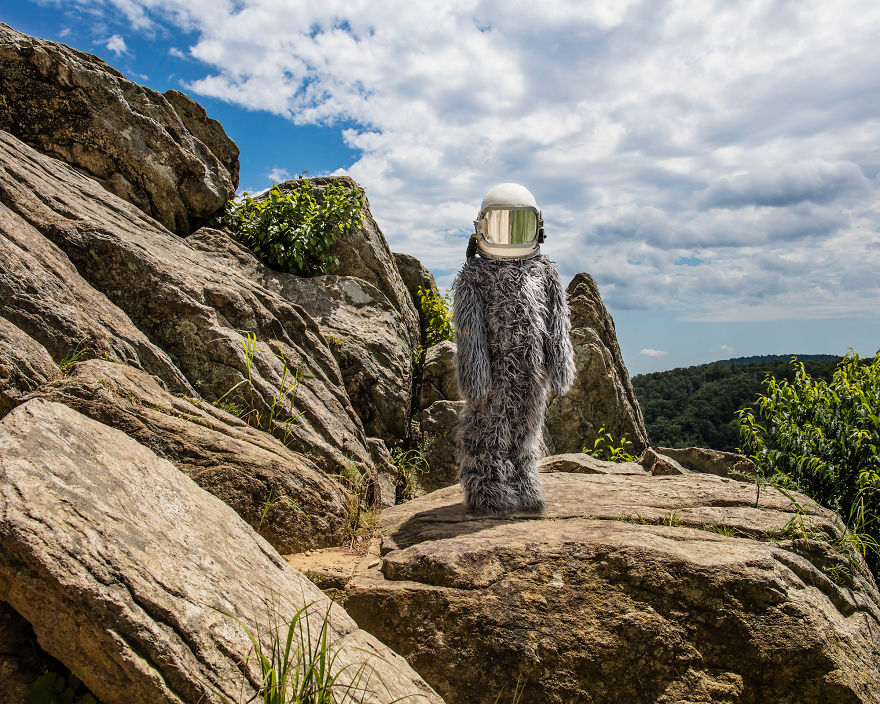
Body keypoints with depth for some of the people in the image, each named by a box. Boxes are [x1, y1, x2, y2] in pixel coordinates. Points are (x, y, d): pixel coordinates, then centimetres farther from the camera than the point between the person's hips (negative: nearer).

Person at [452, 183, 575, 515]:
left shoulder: (545, 272, 8)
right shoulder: (474, 276, -5)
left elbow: (557, 326, 10)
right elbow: (468, 331, -10)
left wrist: (559, 368, 7)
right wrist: (473, 375, -16)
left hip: (531, 375, 5)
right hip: (494, 375, -4)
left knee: (525, 428, 16)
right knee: (488, 428, 4)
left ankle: (523, 486, 31)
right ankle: (485, 491, 18)